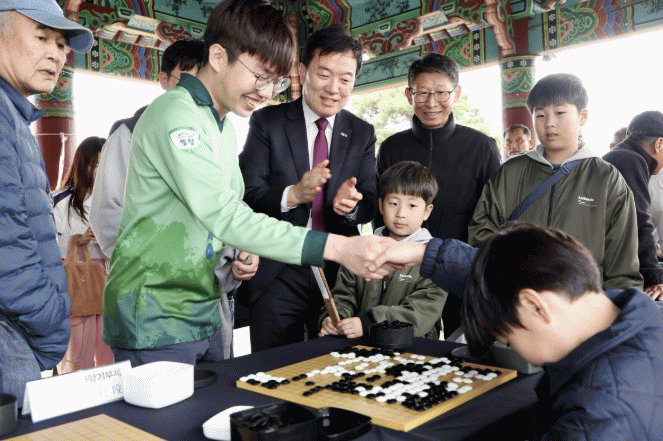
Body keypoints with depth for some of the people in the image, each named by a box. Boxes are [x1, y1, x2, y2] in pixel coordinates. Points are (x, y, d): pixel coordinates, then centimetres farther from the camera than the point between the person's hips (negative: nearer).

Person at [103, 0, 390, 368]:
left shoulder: (223, 127, 12)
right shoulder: (174, 115, -18)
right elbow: (224, 216, -27)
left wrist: (242, 253, 0)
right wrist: (336, 247, -30)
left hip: (203, 313, 8)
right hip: (155, 322, -8)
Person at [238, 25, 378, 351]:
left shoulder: (362, 133, 8)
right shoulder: (267, 122, -1)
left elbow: (371, 205, 5)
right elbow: (247, 194, -8)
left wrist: (351, 205, -19)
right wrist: (292, 195, -27)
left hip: (339, 274, 3)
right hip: (276, 276, -2)